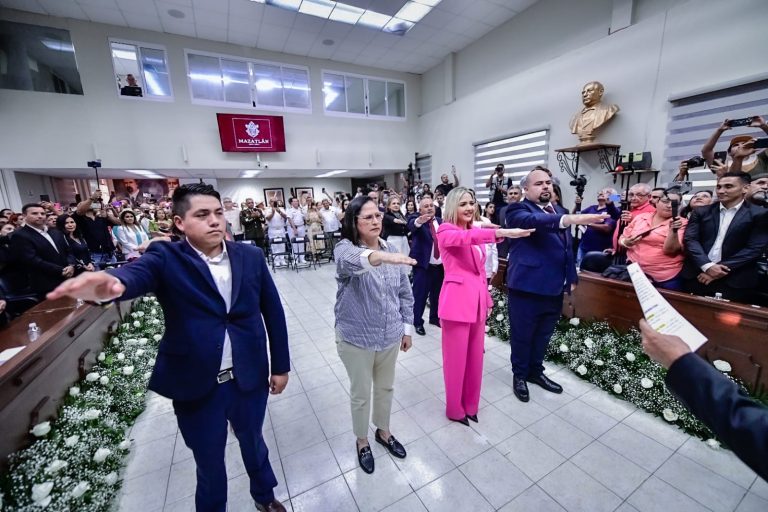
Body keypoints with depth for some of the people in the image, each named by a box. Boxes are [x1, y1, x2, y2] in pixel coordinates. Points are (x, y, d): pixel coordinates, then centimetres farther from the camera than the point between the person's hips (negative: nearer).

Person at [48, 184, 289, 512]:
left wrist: (280, 365, 2)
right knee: (209, 464, 22)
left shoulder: (251, 257, -5)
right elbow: (137, 272, -32)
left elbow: (273, 312, -1)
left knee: (253, 443, 27)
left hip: (250, 379, 2)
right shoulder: (167, 258, -10)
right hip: (197, 387, -2)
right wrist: (112, 282, -57)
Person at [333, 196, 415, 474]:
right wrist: (379, 257, -61)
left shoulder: (392, 251, -1)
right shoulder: (345, 248, -15)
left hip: (390, 336, 4)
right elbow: (351, 261, -42)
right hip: (357, 338, -4)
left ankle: (383, 431, 51)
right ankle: (362, 441, 44)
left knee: (385, 388, 24)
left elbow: (405, 293, 6)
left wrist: (407, 328, 7)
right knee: (361, 394, 17)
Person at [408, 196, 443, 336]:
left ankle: (434, 318, 35)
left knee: (437, 294, 16)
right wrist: (419, 221, -51)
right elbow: (411, 225, -31)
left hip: (440, 265, 5)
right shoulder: (416, 220, -7)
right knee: (420, 295, 2)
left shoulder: (440, 221, 9)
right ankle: (417, 322, 17)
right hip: (423, 265, -5)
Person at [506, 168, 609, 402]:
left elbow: (568, 246, 18)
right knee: (522, 335, 9)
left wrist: (571, 276, 14)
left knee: (543, 335, 20)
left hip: (554, 287, 7)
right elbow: (533, 221, -32)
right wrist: (571, 219, -46)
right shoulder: (519, 209, -9)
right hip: (527, 286, -6)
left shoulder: (559, 210, 14)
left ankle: (536, 370, 40)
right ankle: (519, 375, 29)